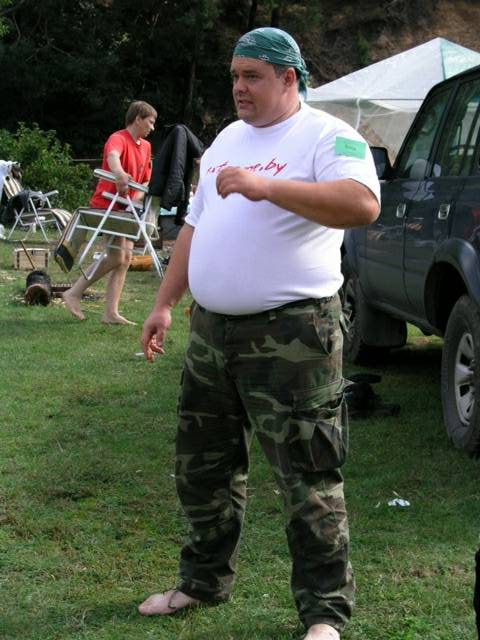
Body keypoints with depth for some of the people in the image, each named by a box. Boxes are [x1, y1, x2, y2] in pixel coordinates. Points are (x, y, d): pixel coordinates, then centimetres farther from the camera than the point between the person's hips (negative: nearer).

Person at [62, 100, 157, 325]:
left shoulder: (145, 146, 11)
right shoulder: (118, 139, -15)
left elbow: (146, 181, 15)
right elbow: (112, 156, -39)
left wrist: (135, 198, -6)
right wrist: (119, 173, -61)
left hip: (124, 209, 9)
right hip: (106, 205, -9)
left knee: (125, 258, 5)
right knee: (116, 258, -13)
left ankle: (111, 313, 6)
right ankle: (74, 293, -1)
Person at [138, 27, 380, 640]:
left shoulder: (326, 137, -8)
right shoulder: (225, 141, 17)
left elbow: (362, 204, -26)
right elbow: (194, 228, 22)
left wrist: (267, 187, -30)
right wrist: (164, 303, 16)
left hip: (291, 335, -8)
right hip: (211, 329, 8)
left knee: (307, 478, -4)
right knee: (203, 467, 17)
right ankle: (204, 579, 35)